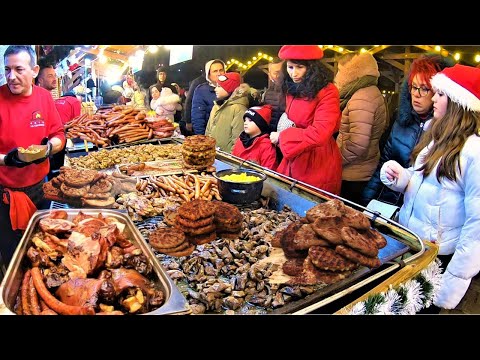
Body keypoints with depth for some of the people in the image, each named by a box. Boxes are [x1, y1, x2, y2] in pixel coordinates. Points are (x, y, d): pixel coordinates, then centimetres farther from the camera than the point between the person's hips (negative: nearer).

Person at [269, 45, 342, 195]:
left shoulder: (327, 92, -15)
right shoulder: (292, 90, 9)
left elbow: (320, 134, -25)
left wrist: (282, 137, -16)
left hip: (318, 163, -7)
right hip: (293, 159, 7)